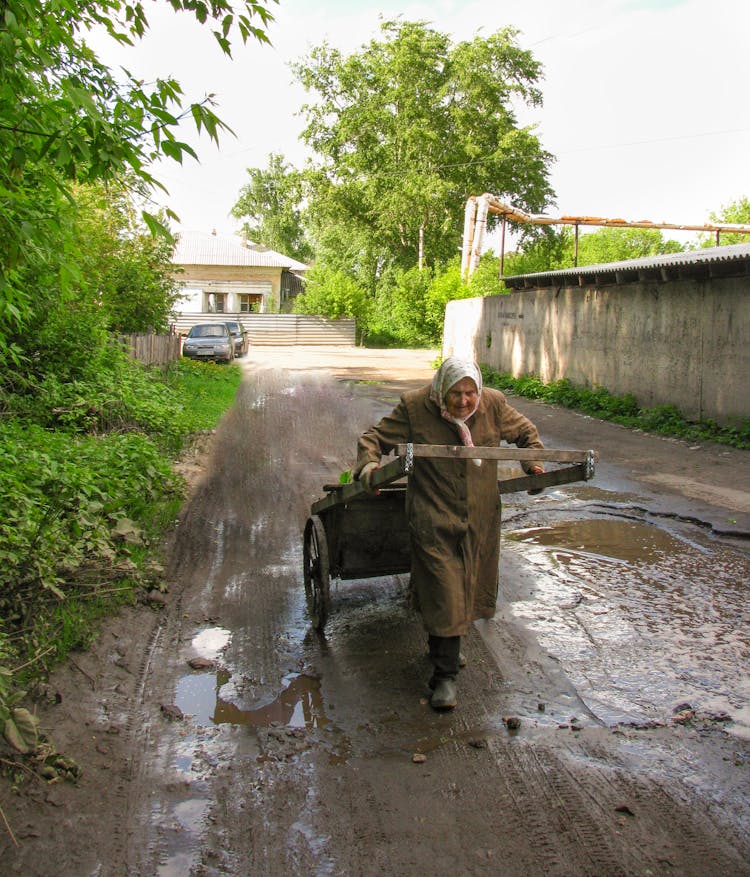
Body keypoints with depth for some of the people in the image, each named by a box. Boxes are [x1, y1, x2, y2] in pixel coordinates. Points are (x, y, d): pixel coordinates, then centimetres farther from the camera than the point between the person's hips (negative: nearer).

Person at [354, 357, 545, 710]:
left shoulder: (493, 405, -2)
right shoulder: (414, 407, -10)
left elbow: (525, 432, 17)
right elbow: (373, 438, -4)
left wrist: (533, 462, 4)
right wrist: (369, 467, -22)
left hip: (480, 519, 4)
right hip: (434, 519, -4)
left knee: (469, 589, 17)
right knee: (443, 596, -6)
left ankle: (446, 650, 43)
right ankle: (445, 676, 7)